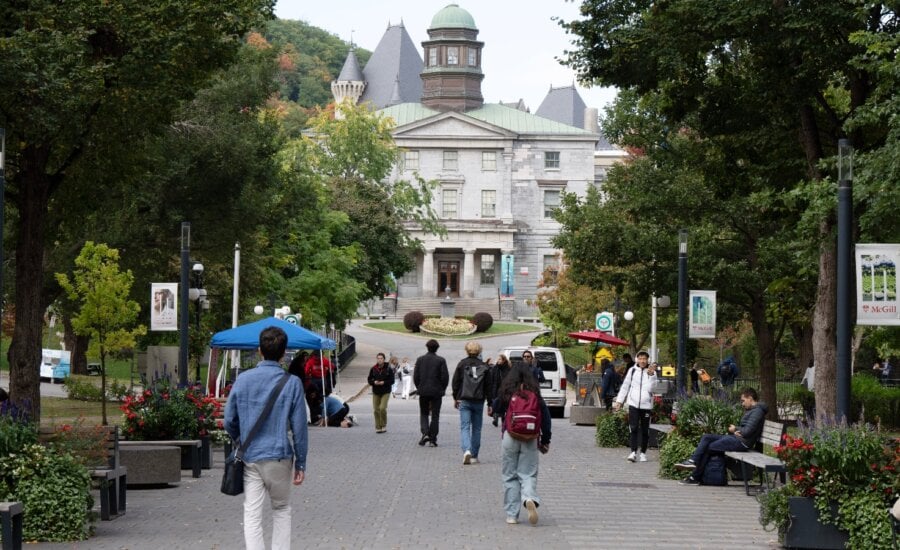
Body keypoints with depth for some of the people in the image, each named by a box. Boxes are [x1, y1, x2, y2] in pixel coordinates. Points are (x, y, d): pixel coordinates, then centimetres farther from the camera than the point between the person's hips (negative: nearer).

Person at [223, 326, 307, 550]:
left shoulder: (243, 380, -1)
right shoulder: (292, 383, -6)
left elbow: (229, 421, 5)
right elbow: (299, 426, -5)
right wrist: (301, 463, 4)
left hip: (249, 456, 1)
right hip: (279, 456, -1)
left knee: (252, 515, 3)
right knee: (281, 510, 15)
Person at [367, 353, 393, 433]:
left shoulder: (388, 369, -5)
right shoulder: (373, 369, 3)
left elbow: (392, 380, -4)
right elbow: (369, 380, 7)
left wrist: (384, 383, -18)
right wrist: (374, 382, -14)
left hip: (385, 392, -3)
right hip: (376, 392, 3)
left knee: (382, 408, -16)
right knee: (376, 410, 2)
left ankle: (384, 425, 3)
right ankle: (378, 427, 13)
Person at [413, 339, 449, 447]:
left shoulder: (420, 360, 1)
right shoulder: (441, 360, -5)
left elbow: (415, 376, -1)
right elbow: (445, 376, -8)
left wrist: (419, 388, 12)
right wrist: (442, 389, 6)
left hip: (423, 392, 1)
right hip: (436, 392, -1)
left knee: (424, 414, 14)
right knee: (435, 415, 6)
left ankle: (425, 433, -9)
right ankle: (432, 439, 4)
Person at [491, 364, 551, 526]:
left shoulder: (506, 393, -3)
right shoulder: (534, 394, 0)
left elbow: (497, 408, 12)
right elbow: (545, 416, 1)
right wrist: (545, 440, 9)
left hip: (510, 437, -1)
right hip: (530, 439, 1)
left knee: (510, 476, 8)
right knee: (528, 474, 5)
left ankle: (512, 514, 7)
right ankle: (530, 499, -27)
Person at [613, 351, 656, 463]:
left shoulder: (652, 372, 1)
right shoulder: (632, 370, 5)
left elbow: (650, 388, -12)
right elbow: (625, 386, 12)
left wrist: (651, 374, -23)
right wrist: (619, 400, 10)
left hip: (646, 404, 0)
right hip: (633, 404, 0)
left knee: (645, 430, 6)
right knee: (633, 428, -10)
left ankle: (643, 453, 16)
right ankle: (633, 452, -11)